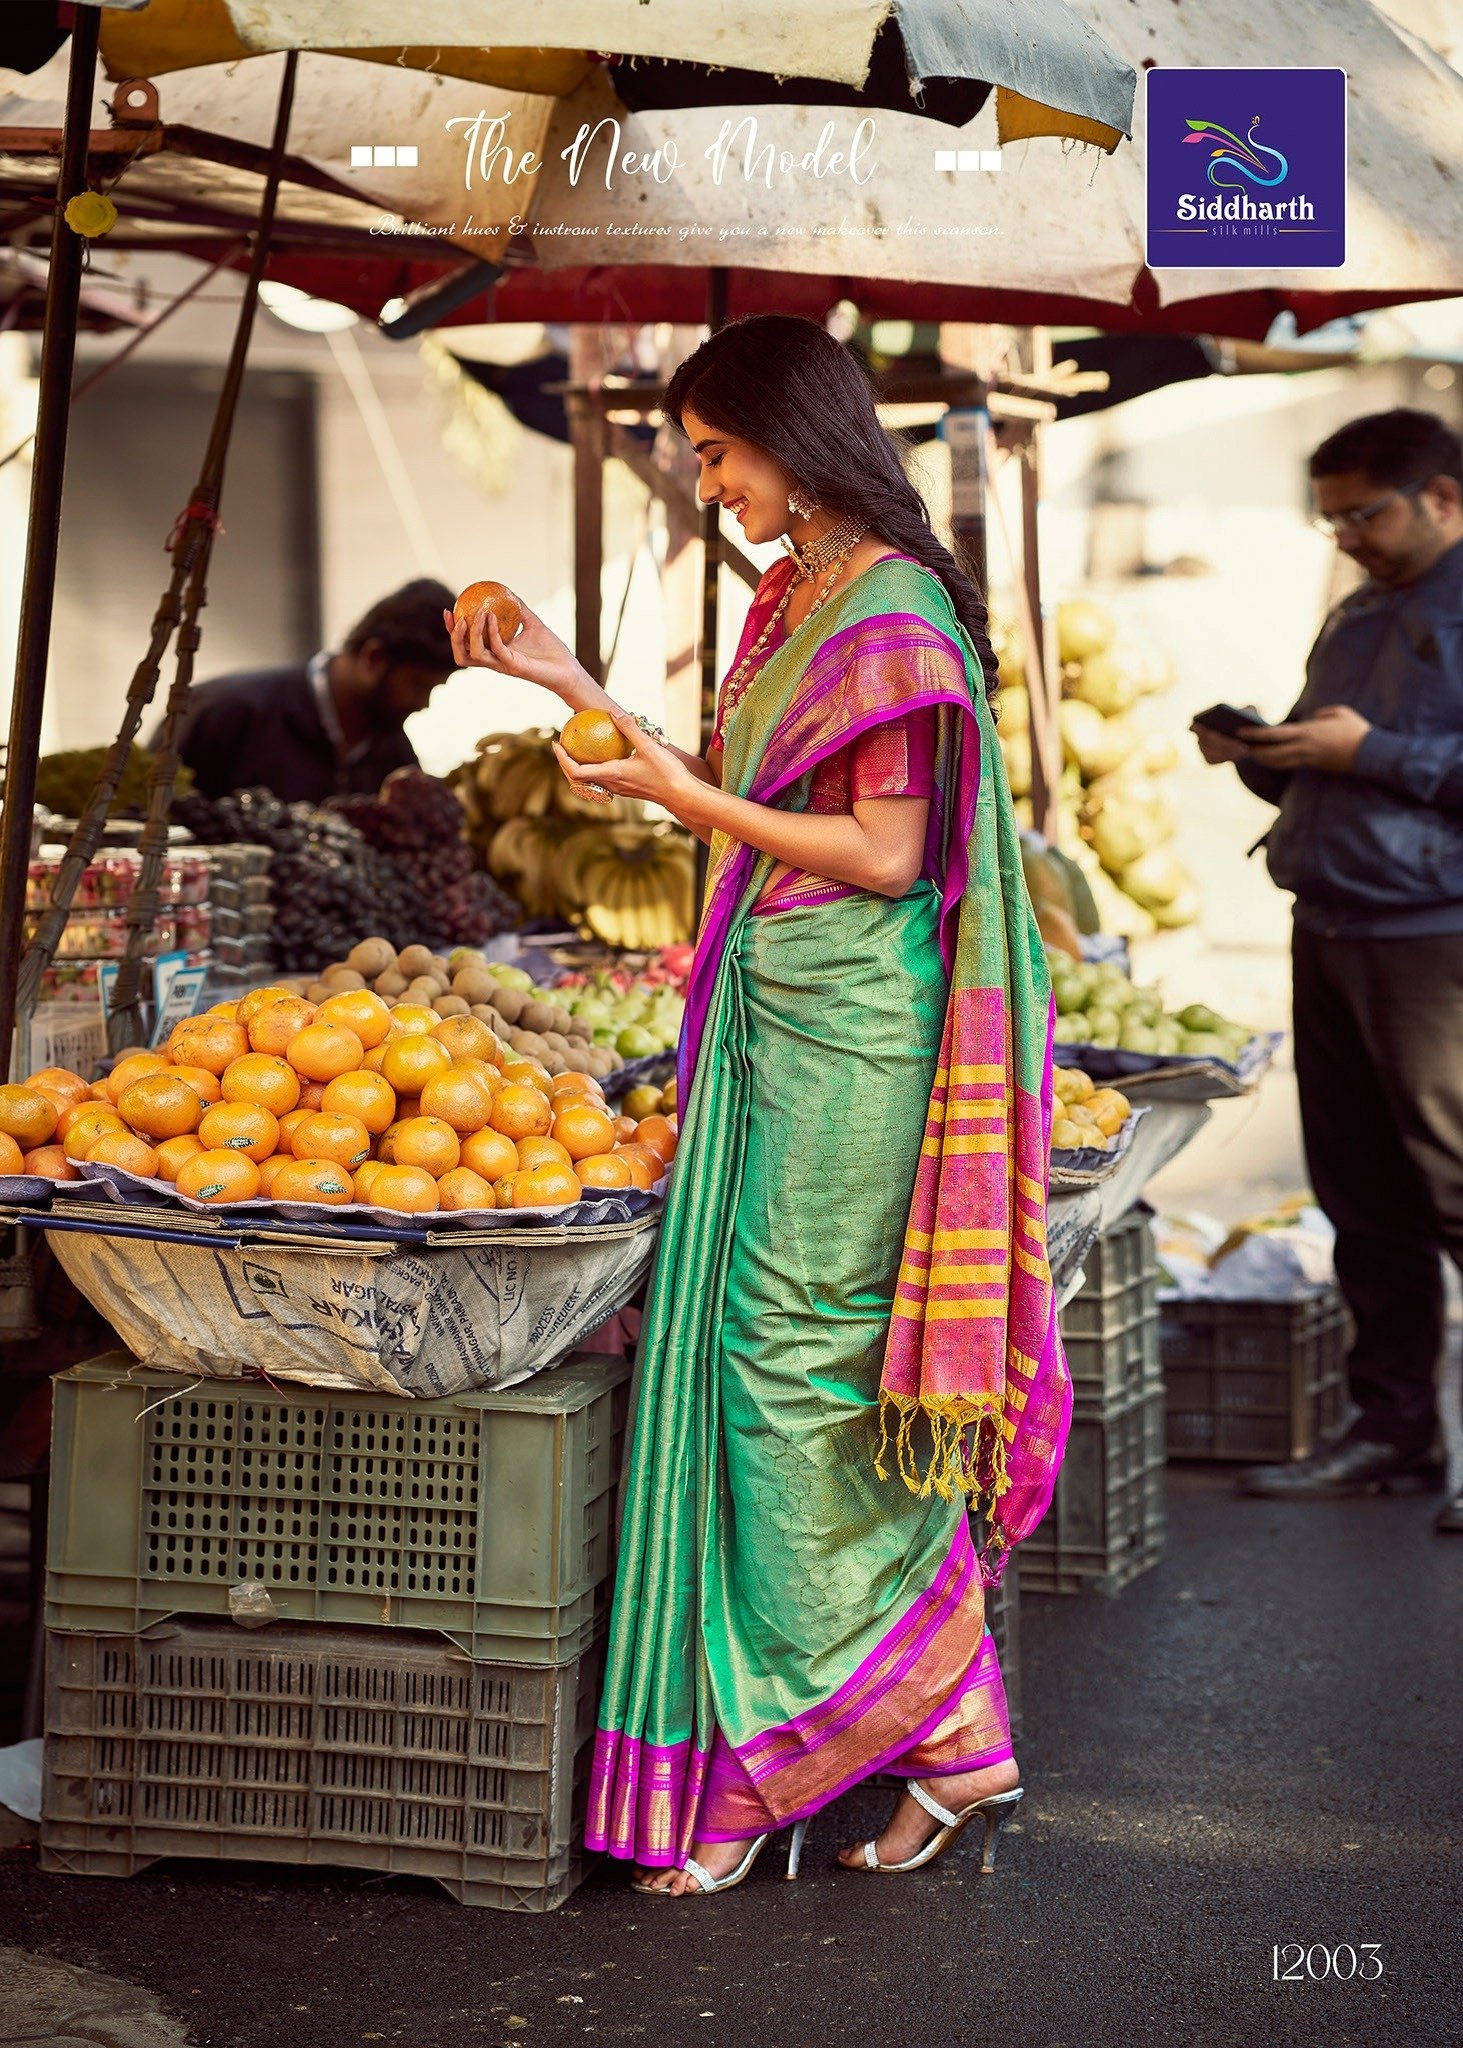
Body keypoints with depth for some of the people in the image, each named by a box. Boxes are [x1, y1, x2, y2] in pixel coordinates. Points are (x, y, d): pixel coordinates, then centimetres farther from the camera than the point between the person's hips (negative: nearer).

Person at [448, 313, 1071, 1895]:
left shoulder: (891, 610, -13)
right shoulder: (788, 605, 16)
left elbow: (885, 856, -17)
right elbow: (738, 798, 18)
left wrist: (685, 799, -13)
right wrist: (572, 686, 20)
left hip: (847, 1032, -9)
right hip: (769, 1019, 9)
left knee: (805, 1370, -6)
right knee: (765, 1362, 8)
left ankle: (950, 1734, 4)